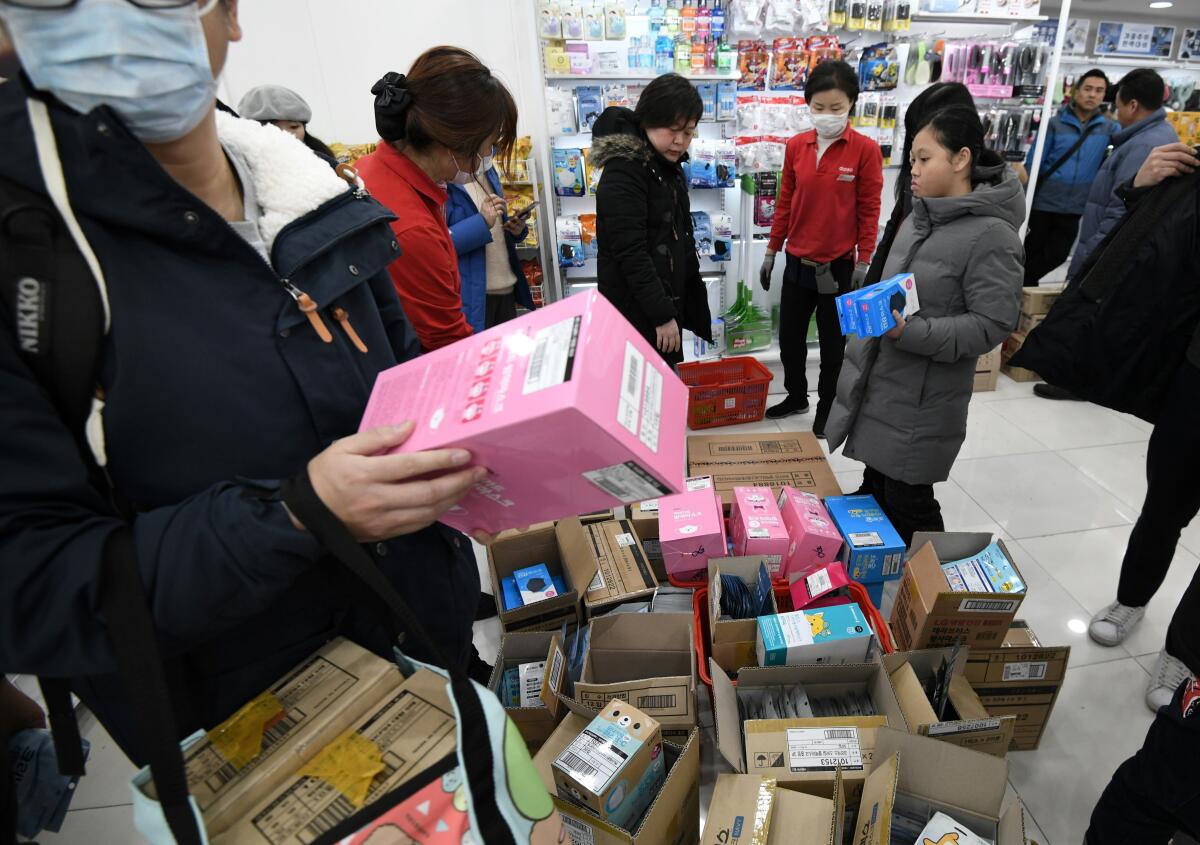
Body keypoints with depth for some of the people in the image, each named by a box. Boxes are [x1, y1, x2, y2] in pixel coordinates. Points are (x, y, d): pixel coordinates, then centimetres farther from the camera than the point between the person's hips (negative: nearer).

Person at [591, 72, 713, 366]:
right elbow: (630, 253, -22)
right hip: (637, 312, -9)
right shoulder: (623, 172, -17)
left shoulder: (668, 166, 12)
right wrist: (662, 315, -22)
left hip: (667, 299, 9)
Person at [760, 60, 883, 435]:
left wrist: (863, 263, -9)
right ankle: (796, 395, 37)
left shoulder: (866, 150, -9)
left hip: (839, 265, -4)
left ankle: (827, 408, 27)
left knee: (833, 343, 9)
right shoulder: (796, 146, 2)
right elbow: (785, 203, 8)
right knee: (789, 336, 15)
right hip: (797, 262, 4)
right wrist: (771, 252, 9)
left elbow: (869, 211, -7)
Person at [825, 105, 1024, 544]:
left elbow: (992, 324, -19)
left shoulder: (991, 234, -16)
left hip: (923, 397, -8)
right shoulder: (918, 218, 8)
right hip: (877, 383, 8)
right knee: (874, 492, 19)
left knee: (908, 506, 4)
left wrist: (910, 333, -27)